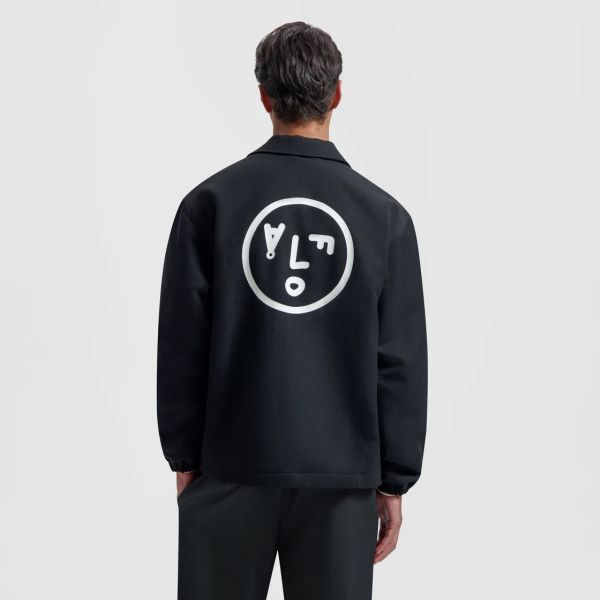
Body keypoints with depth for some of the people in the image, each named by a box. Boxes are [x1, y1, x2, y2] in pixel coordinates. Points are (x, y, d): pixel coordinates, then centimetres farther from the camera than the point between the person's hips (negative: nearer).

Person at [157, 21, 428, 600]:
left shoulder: (211, 201, -3)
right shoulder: (384, 214, -2)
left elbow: (181, 344, -2)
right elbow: (402, 361, -2)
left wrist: (183, 456, 7)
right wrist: (394, 481, 5)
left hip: (232, 466, 0)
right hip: (343, 473, 0)